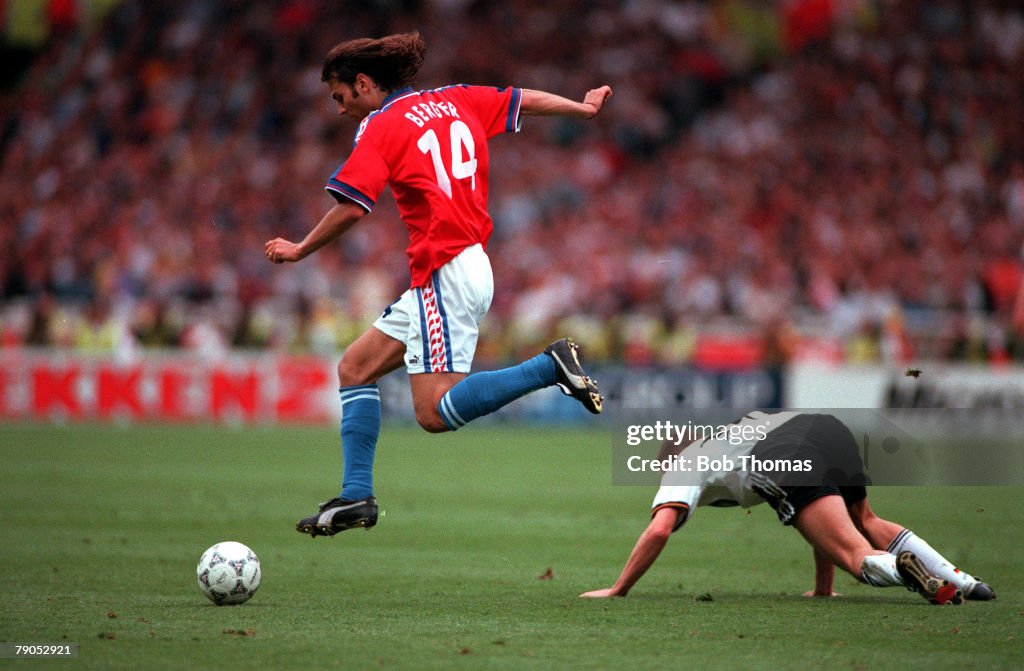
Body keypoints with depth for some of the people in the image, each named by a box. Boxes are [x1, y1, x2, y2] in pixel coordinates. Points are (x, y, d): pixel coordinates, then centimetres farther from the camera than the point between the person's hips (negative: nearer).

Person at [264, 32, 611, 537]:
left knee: (435, 413, -15)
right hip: (470, 263, 10)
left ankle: (552, 366, -19)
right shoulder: (455, 101, 15)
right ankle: (356, 497, 9)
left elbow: (351, 207, -14)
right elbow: (525, 100, 23)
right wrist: (584, 108, 39)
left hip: (445, 273, -10)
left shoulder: (382, 126, -6)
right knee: (355, 368, 14)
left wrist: (300, 250, 0)